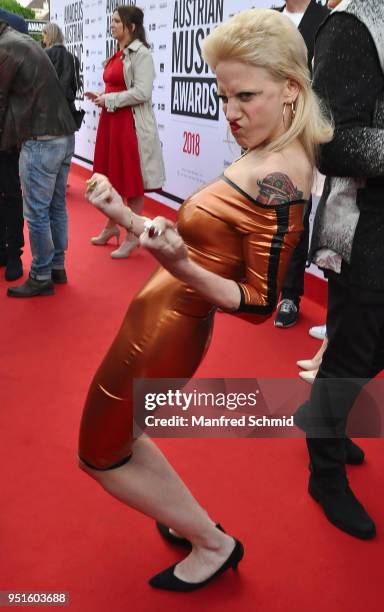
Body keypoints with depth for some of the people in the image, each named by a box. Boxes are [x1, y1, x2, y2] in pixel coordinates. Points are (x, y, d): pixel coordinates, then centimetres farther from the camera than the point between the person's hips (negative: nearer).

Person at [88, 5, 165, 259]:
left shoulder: (141, 53, -10)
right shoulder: (117, 54, 16)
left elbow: (142, 92, -20)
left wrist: (109, 100, -13)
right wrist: (100, 97, 6)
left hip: (131, 123, -9)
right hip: (110, 121, 9)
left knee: (132, 182, -1)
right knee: (111, 177, 16)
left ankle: (133, 236, 9)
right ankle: (111, 227, 31)